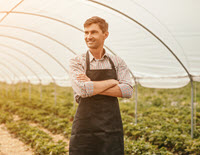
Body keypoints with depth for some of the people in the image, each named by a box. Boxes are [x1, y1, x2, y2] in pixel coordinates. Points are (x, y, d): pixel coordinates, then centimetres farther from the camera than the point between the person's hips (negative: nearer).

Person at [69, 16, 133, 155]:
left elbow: (128, 90, -6)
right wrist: (112, 82, -7)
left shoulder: (117, 62, 7)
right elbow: (83, 90, -16)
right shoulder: (77, 62, 0)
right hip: (85, 129, -2)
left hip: (112, 128, 2)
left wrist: (93, 86, -12)